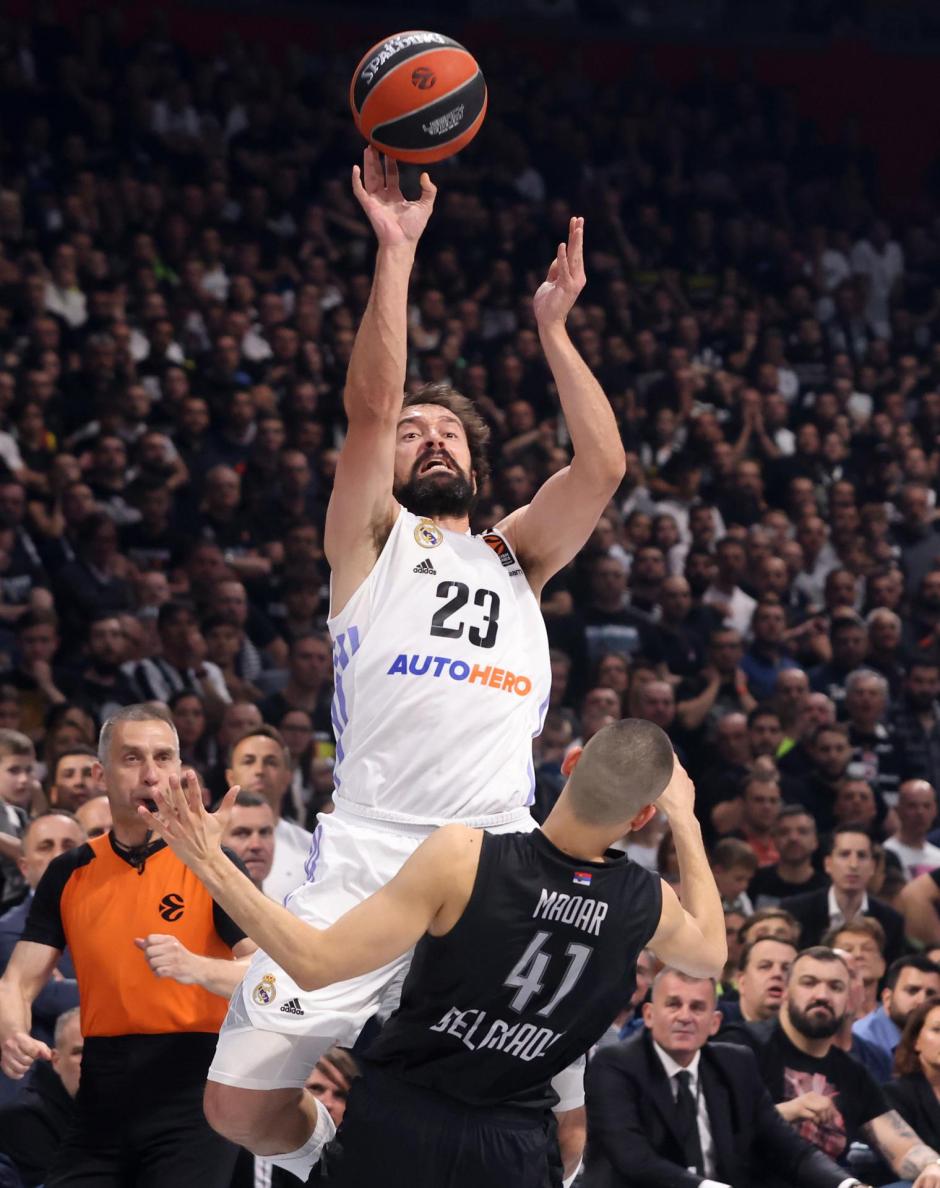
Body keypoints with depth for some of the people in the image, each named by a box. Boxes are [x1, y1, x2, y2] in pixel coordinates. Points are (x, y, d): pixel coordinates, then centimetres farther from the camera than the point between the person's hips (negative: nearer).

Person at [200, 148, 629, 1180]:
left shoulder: (515, 556, 26)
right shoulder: (370, 541, 16)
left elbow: (603, 463, 11)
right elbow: (369, 405, 1)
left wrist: (552, 329, 9)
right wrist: (395, 253, -3)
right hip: (367, 853, -2)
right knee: (242, 1104, -11)